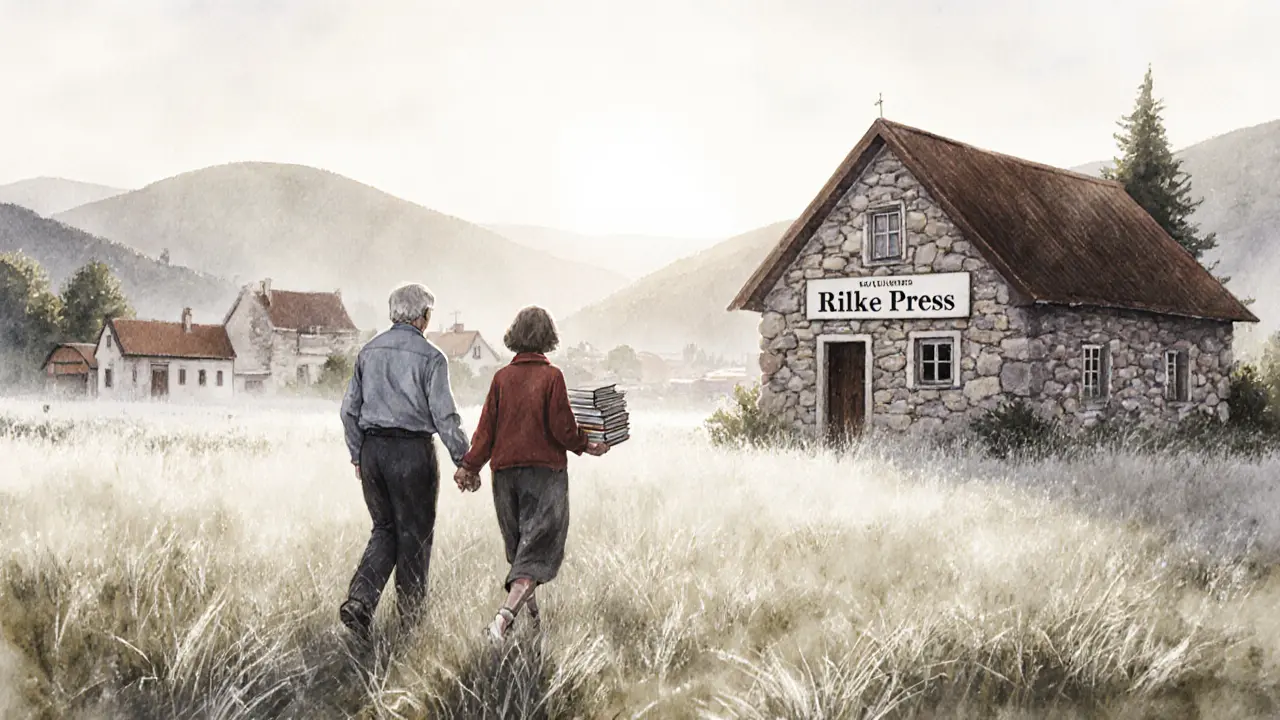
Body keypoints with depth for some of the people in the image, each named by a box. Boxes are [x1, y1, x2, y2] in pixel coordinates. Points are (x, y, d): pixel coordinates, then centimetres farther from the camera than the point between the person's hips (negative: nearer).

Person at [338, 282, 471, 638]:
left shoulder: (369, 351, 7)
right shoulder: (430, 357, -9)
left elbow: (350, 409, 11)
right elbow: (444, 416, -12)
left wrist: (357, 455, 20)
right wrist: (464, 462, -4)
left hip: (373, 449, 5)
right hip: (412, 451, -5)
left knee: (385, 529, 16)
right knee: (415, 534, 7)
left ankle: (358, 601, -2)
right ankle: (409, 617, 16)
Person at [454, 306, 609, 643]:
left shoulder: (502, 377, 2)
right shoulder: (551, 376, -9)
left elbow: (487, 427, 1)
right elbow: (562, 428, -10)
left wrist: (470, 465, 7)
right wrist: (587, 447, 6)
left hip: (505, 472, 4)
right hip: (544, 472, -4)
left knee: (518, 548, 19)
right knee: (537, 551, -5)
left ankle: (533, 614, 29)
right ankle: (503, 616, -23)